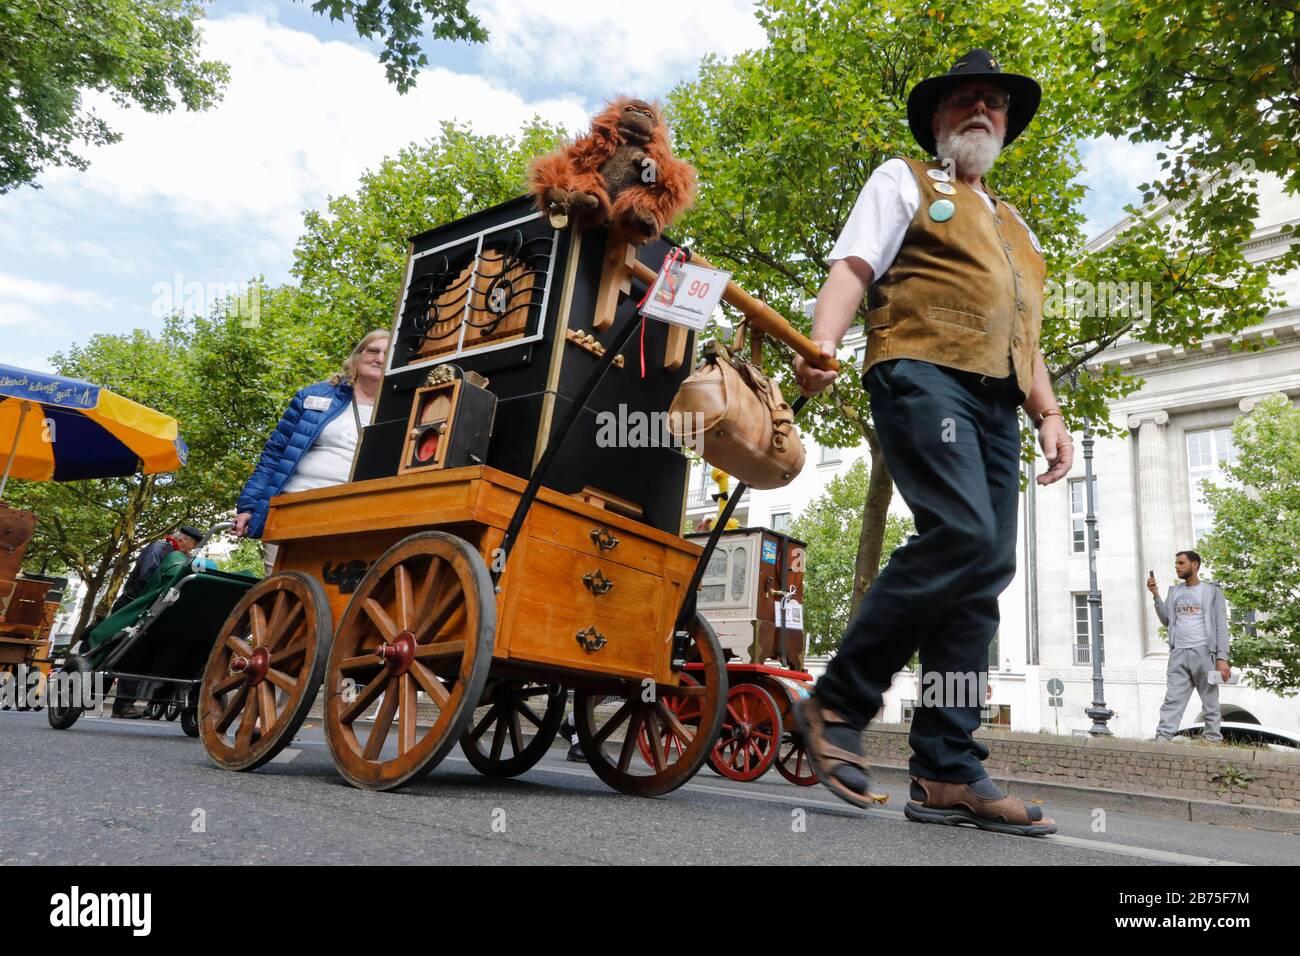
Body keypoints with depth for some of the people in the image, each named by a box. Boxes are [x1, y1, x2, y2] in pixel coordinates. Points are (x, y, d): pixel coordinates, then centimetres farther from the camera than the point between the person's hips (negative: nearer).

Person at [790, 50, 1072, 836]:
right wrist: (821, 343, -21)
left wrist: (1049, 415, 16)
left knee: (986, 572, -4)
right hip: (922, 373, -6)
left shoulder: (1017, 227, 33)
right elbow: (852, 268, -1)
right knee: (961, 535, -26)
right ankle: (839, 703, -13)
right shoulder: (903, 182, 15)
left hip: (996, 404, 7)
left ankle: (947, 774, -1)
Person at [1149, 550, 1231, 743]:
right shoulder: (1174, 591, 16)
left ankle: (1213, 740, 10)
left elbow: (1221, 626, -3)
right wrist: (1155, 595, 1)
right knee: (1172, 700, -4)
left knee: (1210, 702, 4)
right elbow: (1166, 620, 10)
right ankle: (1162, 738, -11)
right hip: (1178, 654, 3)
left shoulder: (1212, 591, 2)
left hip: (1203, 652, -3)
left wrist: (1222, 658, -11)